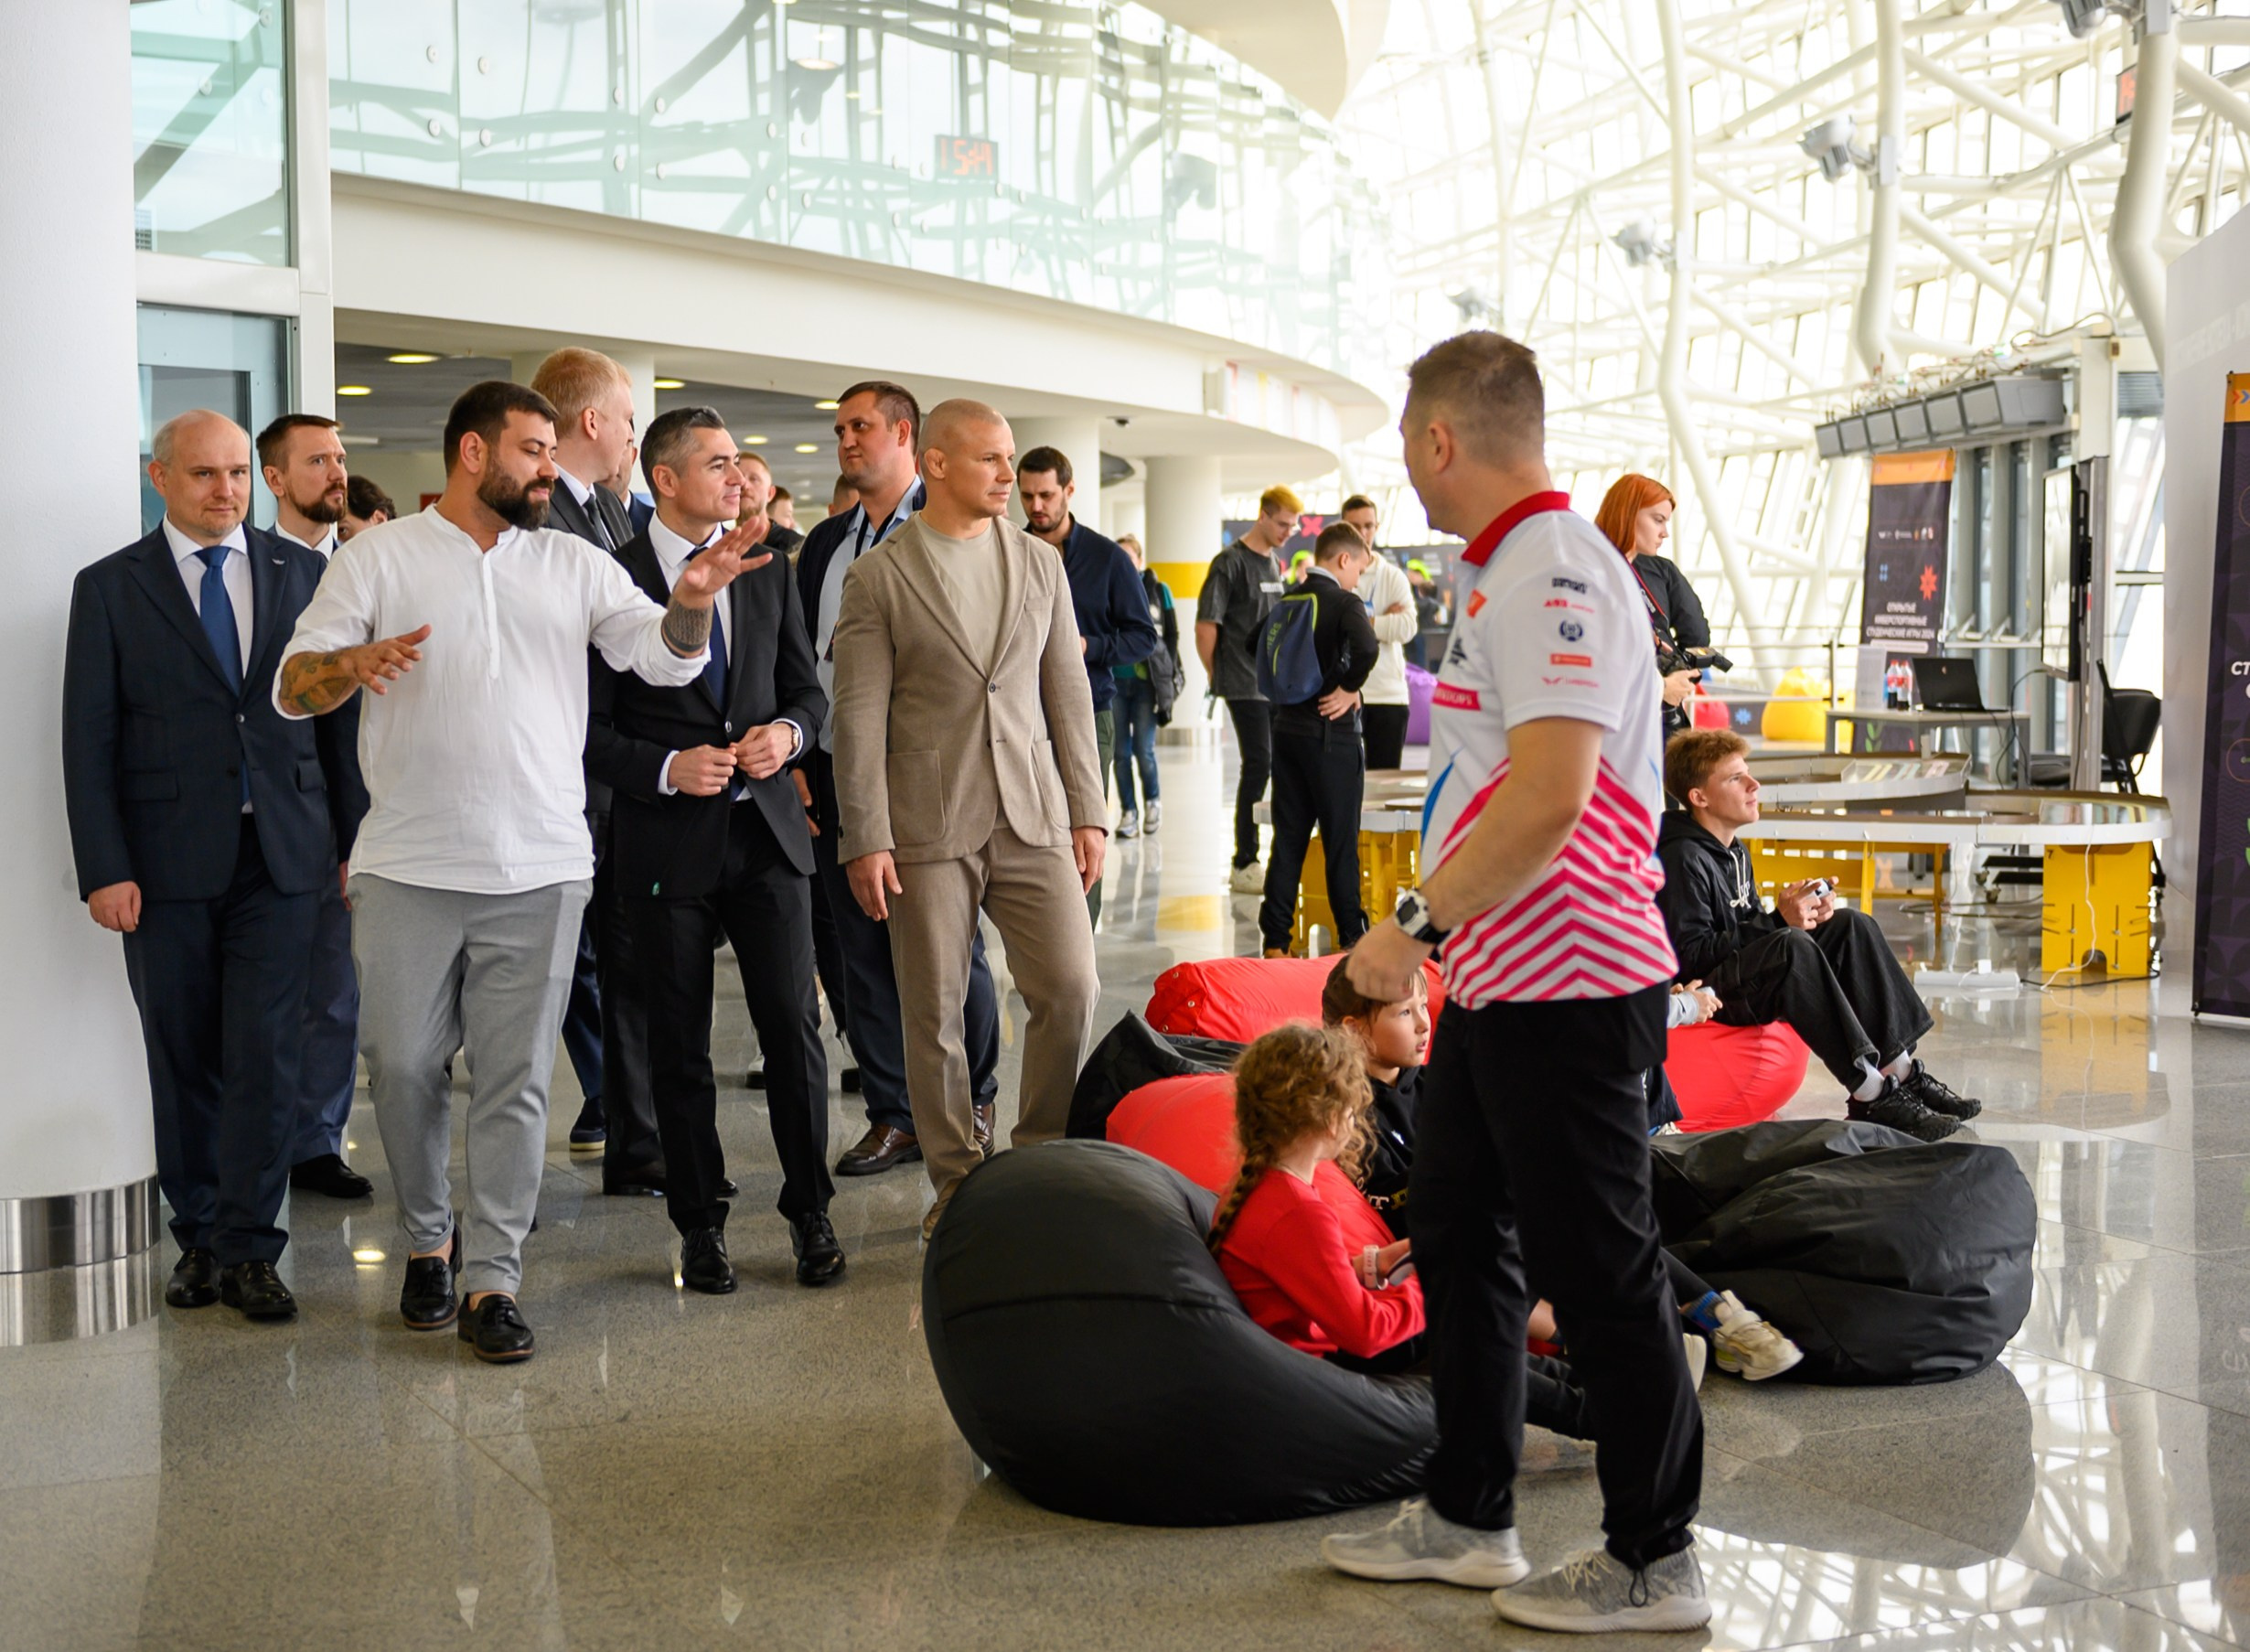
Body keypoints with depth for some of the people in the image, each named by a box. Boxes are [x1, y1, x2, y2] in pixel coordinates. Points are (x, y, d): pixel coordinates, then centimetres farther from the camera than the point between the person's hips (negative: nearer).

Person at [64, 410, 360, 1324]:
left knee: (266, 1054, -4)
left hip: (282, 853, 1)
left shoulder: (301, 573, 8)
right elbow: (89, 741, 0)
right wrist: (104, 869, -8)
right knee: (183, 1061, 8)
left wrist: (357, 839, 4)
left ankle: (247, 1250, 3)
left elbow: (338, 709, 9)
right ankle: (199, 1239, 20)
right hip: (166, 862, 0)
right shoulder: (110, 587, 3)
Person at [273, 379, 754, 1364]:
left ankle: (490, 1281, 6)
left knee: (516, 1080, 1)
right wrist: (353, 663, -21)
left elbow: (666, 660, 4)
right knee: (403, 1065, 4)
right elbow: (292, 687, 1)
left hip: (539, 871, 1)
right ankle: (428, 1239, 27)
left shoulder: (574, 564, 11)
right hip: (408, 867, -1)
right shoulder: (381, 557, 5)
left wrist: (689, 605, -17)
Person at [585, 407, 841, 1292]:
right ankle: (700, 1225, 19)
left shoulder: (768, 570, 9)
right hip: (667, 843, -3)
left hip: (766, 829, 3)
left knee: (794, 1024, -1)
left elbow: (808, 687, 15)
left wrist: (787, 731, -5)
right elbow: (590, 729, -4)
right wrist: (667, 769, -17)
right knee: (679, 1044, 7)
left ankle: (810, 1211, 13)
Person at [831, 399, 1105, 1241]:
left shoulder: (1041, 564, 11)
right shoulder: (878, 579, -1)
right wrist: (866, 838, -9)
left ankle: (1045, 1157, 14)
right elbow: (859, 717, -4)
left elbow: (1068, 694, 12)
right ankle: (956, 1180, 16)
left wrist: (1088, 811, 8)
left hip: (1032, 816, 3)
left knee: (1071, 987, -6)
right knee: (934, 1011, 2)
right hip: (927, 824, -3)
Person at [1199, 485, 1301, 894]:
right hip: (1246, 686, -8)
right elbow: (1206, 626, -11)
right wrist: (1216, 674, -4)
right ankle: (1245, 865, -1)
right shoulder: (1231, 562, -9)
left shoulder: (1275, 562, 15)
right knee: (1258, 766, -8)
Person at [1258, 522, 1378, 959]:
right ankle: (1352, 936, 11)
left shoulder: (1288, 602, 8)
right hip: (1331, 734, -6)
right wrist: (1349, 688, -15)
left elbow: (1263, 648, 22)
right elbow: (1366, 648, -30)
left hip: (1287, 730, 6)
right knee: (1341, 841, 3)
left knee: (1287, 840, 9)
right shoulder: (1344, 603, -12)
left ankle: (1275, 938, 7)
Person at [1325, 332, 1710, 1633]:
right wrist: (1443, 937, 18)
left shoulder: (1553, 571, -18)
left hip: (1567, 986, -11)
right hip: (1500, 980, 11)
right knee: (1459, 1238, 17)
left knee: (1598, 1272, 0)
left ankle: (1655, 1561, 13)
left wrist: (1417, 926, -20)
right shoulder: (1514, 571, 14)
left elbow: (1548, 798, -28)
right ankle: (1470, 1518, 30)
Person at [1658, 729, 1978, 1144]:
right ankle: (1869, 1095, -35)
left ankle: (1898, 1072, -8)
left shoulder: (1734, 851, 17)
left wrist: (1800, 915, -1)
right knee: (1790, 947, -35)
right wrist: (1778, 922, -24)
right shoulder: (1681, 859, -16)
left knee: (1850, 925, 1)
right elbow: (1691, 957, -23)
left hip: (1746, 979, 10)